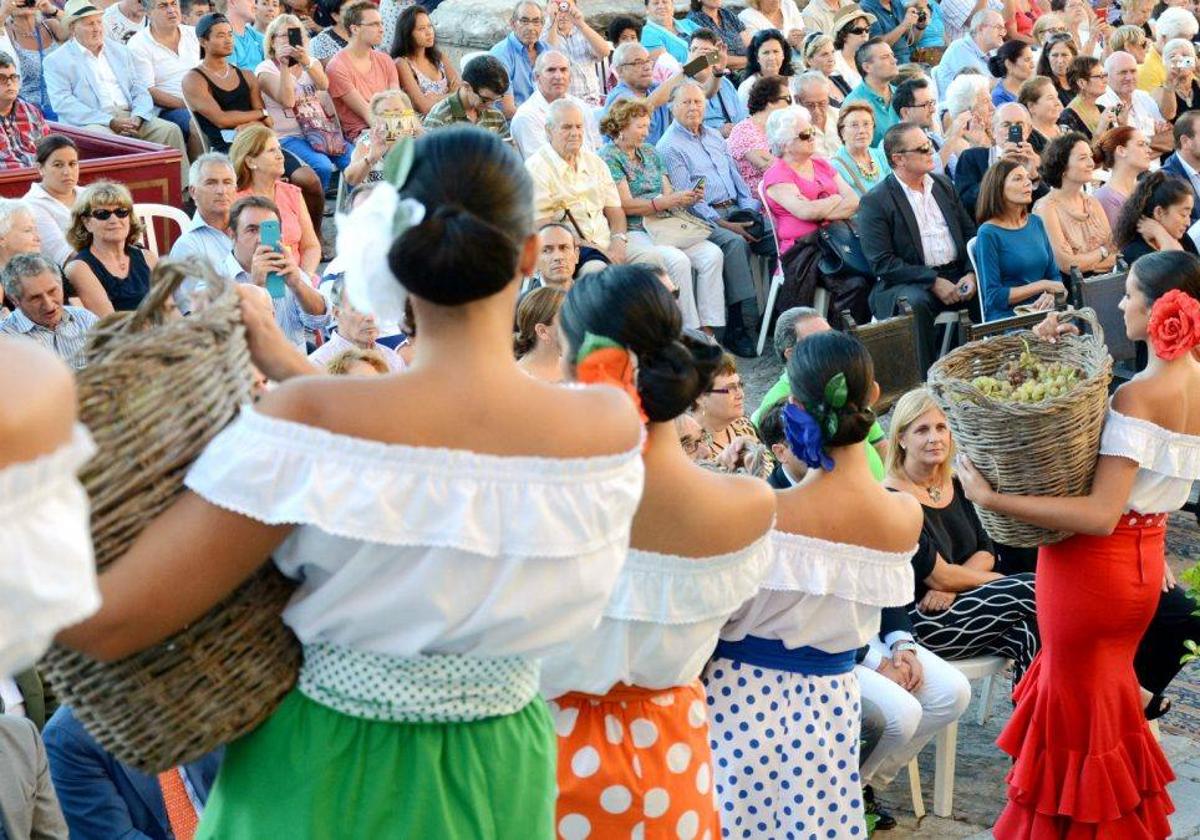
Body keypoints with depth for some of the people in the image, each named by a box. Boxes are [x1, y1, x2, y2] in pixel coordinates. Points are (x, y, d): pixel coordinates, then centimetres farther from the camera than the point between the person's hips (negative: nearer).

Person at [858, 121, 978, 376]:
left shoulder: (944, 185, 16)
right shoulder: (874, 202, -4)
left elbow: (970, 233, 17)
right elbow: (882, 263, -11)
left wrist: (972, 273, -3)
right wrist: (933, 282, -17)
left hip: (957, 276, 5)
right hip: (909, 284, -5)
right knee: (914, 304, -37)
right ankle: (926, 380, -29)